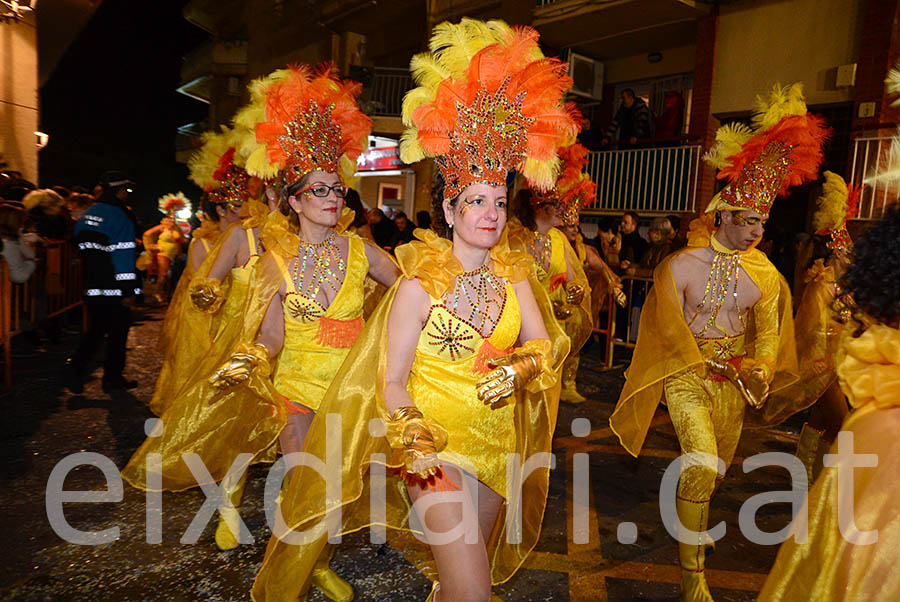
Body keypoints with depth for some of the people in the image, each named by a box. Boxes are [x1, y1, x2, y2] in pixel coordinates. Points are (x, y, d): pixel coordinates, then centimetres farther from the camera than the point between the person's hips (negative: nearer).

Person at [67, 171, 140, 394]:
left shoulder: (86, 216, 12)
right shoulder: (119, 217, -13)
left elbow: (82, 249, 17)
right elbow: (123, 255, -16)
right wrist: (128, 290, -14)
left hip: (91, 287, 7)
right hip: (114, 289, -7)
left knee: (95, 330, 17)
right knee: (117, 332, 5)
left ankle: (77, 366, 0)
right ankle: (112, 379, 13)